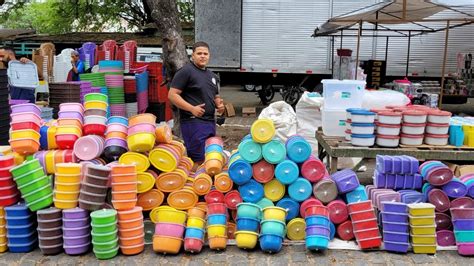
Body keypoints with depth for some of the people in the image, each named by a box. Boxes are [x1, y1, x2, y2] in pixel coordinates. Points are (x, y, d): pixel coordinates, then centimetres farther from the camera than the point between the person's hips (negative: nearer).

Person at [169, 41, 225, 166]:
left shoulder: (212, 76, 18)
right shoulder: (186, 71, -7)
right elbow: (172, 95, -13)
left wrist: (219, 104, 4)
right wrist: (192, 108, -22)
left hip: (210, 121, 8)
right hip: (193, 122, -8)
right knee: (198, 160, -8)